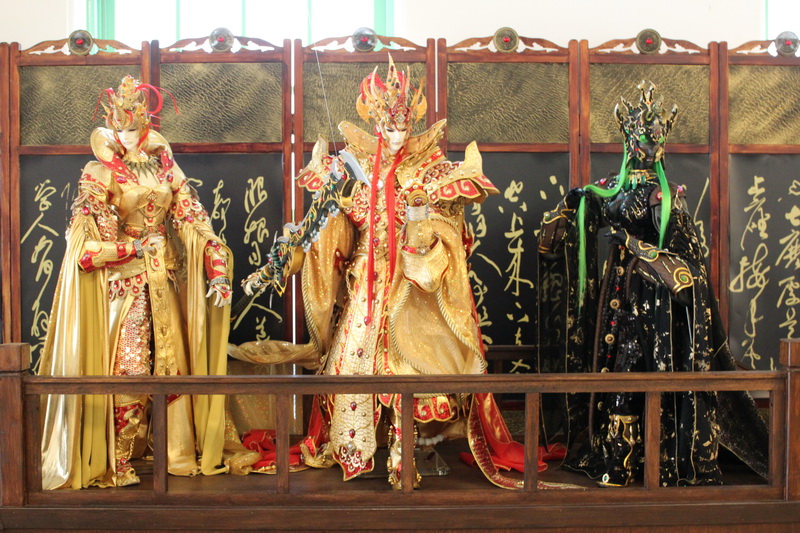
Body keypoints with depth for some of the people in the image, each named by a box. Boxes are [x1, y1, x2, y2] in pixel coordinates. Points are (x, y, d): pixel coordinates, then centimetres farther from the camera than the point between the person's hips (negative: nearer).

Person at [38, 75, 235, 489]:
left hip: (165, 277, 4)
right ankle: (115, 462, 4)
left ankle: (180, 453, 12)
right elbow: (86, 238, -7)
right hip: (122, 281, -4)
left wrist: (217, 271, -5)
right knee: (127, 367, -6)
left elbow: (194, 220, 5)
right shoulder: (100, 174, 0)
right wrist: (135, 247, -11)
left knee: (173, 362, 4)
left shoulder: (165, 167, 11)